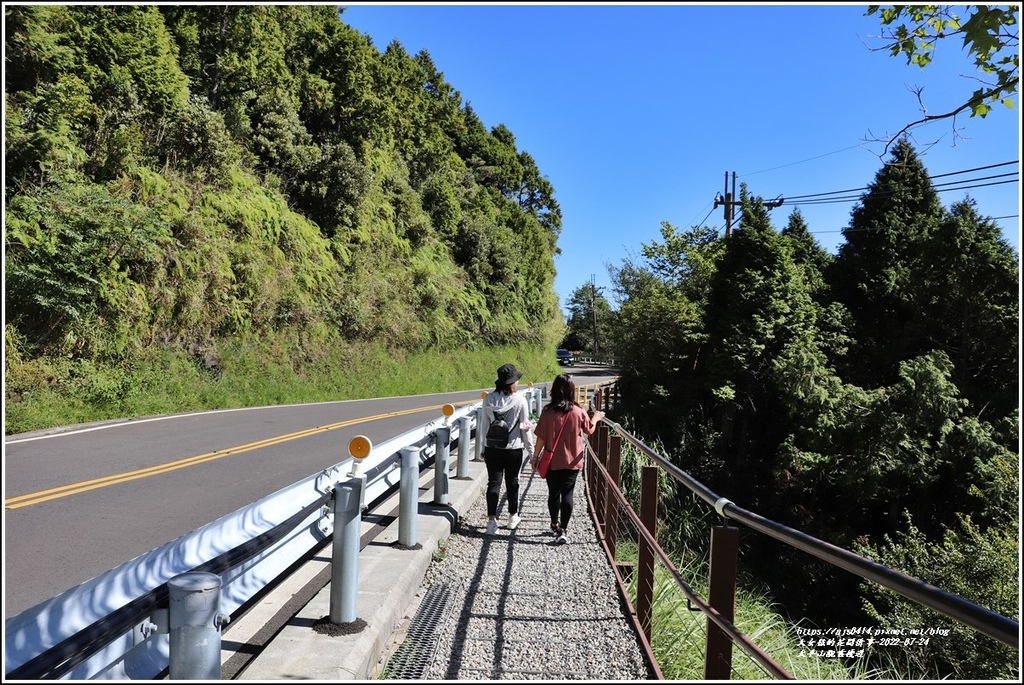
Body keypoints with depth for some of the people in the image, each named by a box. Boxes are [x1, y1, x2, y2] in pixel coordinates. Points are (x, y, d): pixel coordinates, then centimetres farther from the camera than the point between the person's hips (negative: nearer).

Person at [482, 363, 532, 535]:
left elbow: (485, 425, 2)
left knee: (493, 483, 6)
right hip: (514, 449, -1)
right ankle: (513, 517, 30)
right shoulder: (520, 401, -13)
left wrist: (483, 448, 11)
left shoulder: (489, 399, -5)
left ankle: (492, 520, 1)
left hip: (492, 448, 2)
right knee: (512, 483, 15)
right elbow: (525, 426, -7)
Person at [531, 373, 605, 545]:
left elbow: (541, 438, -10)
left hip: (552, 461, 0)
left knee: (554, 493, 15)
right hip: (572, 461, 0)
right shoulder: (579, 411, -9)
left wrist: (535, 456, 2)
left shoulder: (548, 411, -13)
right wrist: (595, 419, 26)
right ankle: (562, 530, -2)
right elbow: (589, 431, 7)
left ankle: (555, 524, 33)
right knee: (567, 494, 4)